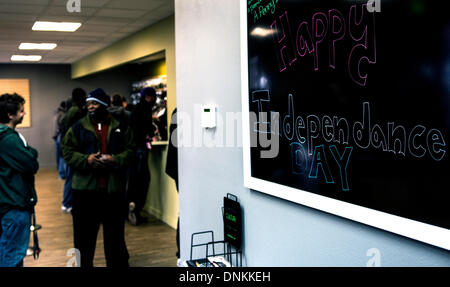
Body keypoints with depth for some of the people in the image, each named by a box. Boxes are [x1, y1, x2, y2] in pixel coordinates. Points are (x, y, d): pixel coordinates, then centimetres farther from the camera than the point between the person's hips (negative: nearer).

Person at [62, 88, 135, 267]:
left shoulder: (120, 127, 5)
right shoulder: (78, 127, 5)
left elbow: (130, 151, 3)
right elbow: (67, 152, 2)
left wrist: (115, 160, -15)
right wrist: (86, 159, -15)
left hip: (114, 188, 0)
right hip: (85, 188, 0)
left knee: (115, 232, 13)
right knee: (84, 233, 6)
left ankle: (118, 263, 28)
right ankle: (83, 264, 22)